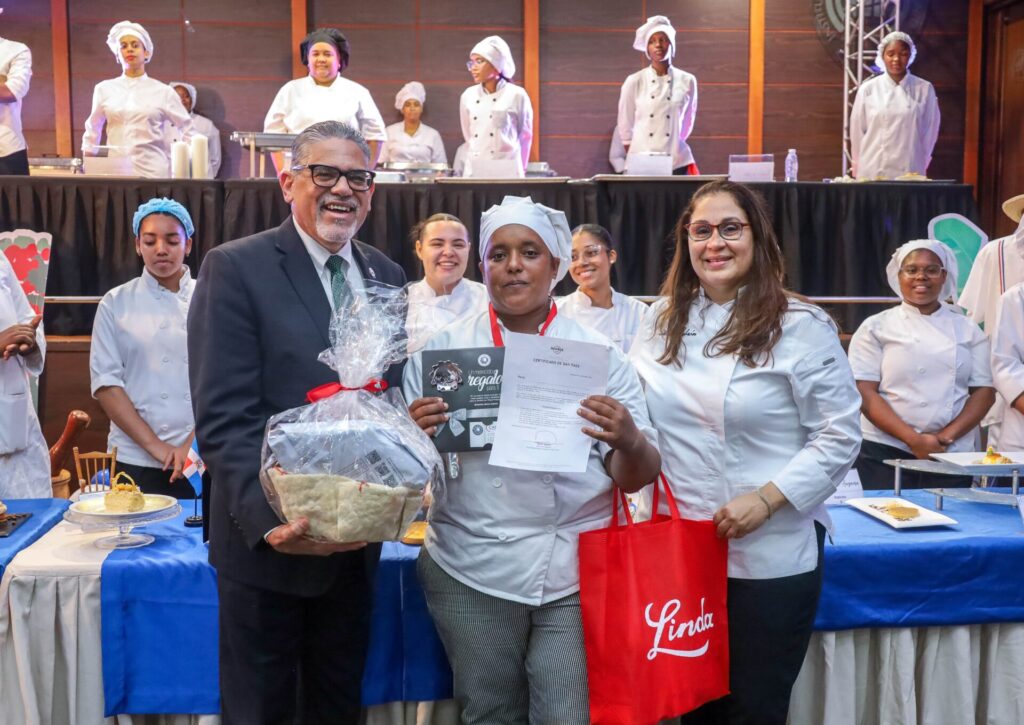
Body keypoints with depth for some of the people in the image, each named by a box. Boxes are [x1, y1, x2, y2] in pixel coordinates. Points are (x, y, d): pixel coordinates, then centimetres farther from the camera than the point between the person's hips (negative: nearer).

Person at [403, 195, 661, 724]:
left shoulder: (599, 355, 3)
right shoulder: (441, 352, 4)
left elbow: (635, 478, 2)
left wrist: (630, 442, -21)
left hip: (576, 572, 0)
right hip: (472, 572, 1)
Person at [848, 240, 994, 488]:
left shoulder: (968, 330, 11)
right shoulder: (875, 327, 2)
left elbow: (984, 391, 6)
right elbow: (865, 393, -6)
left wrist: (946, 436, -9)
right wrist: (913, 439, -15)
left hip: (954, 455, 3)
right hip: (886, 453, -2)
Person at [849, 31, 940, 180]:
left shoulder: (924, 89, 3)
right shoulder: (868, 89, 1)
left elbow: (930, 129, 9)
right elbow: (857, 130, 5)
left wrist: (922, 164, 11)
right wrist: (859, 168, 8)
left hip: (909, 171, 0)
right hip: (872, 171, 0)